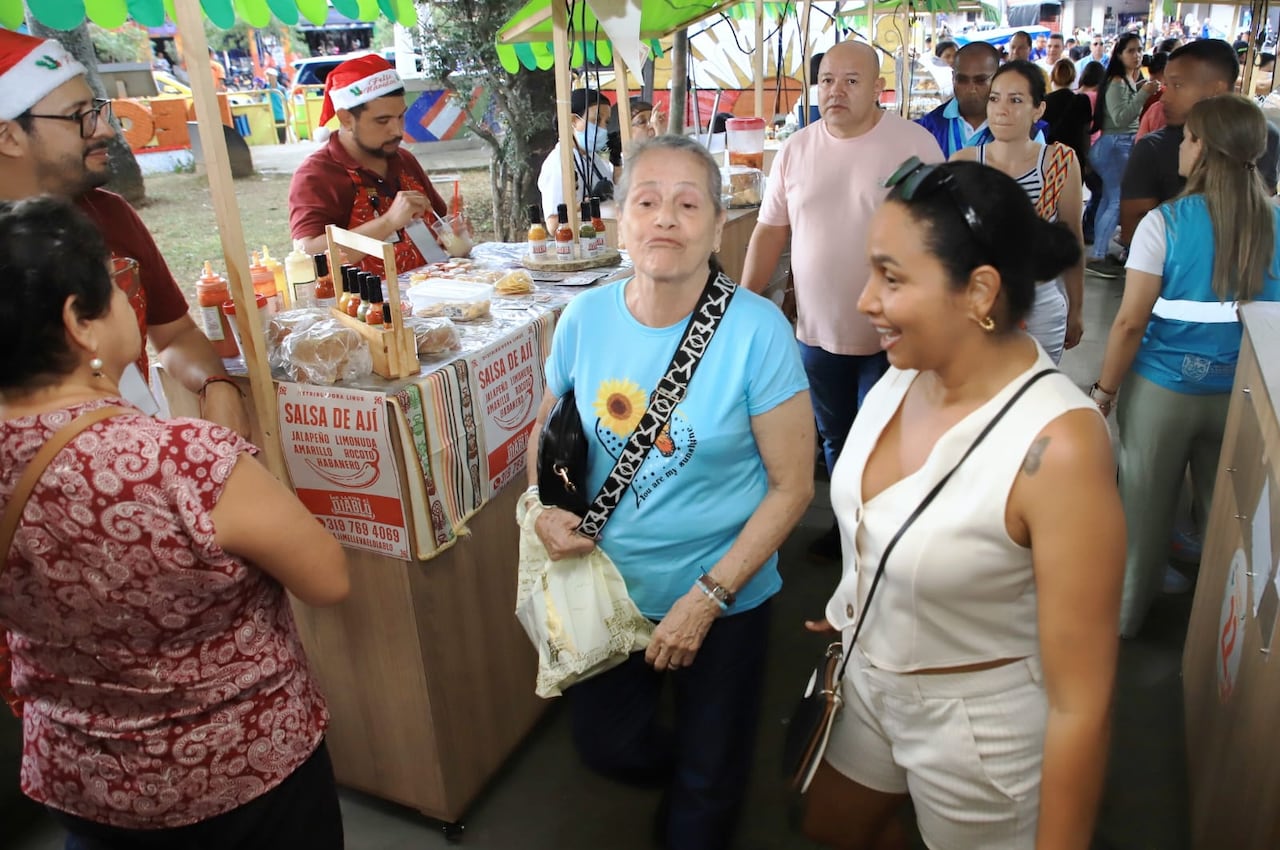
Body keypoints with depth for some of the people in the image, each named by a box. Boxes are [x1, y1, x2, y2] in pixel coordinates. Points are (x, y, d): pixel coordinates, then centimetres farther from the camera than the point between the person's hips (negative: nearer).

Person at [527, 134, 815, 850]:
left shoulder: (757, 331, -20)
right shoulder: (586, 319, -9)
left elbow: (792, 484, -16)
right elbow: (547, 429, 7)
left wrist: (707, 597, -18)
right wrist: (546, 506, -13)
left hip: (723, 598, -3)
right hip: (608, 584, 4)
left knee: (709, 780, 18)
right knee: (606, 745, 23)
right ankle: (684, 773, 54)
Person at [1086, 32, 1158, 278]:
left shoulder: (1130, 81, 14)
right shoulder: (1117, 83, -14)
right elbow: (1120, 119, -24)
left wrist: (1143, 90, 15)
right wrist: (1144, 94, -27)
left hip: (1124, 145, 10)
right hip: (1115, 145, -10)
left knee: (1109, 199, 11)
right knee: (1117, 201, -11)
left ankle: (1100, 253, 16)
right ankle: (1097, 257, -8)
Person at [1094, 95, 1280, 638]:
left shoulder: (1165, 224, -14)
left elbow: (1130, 322, -15)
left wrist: (1104, 392, -4)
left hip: (1162, 390, -3)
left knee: (1146, 509, 13)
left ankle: (1126, 615, 30)